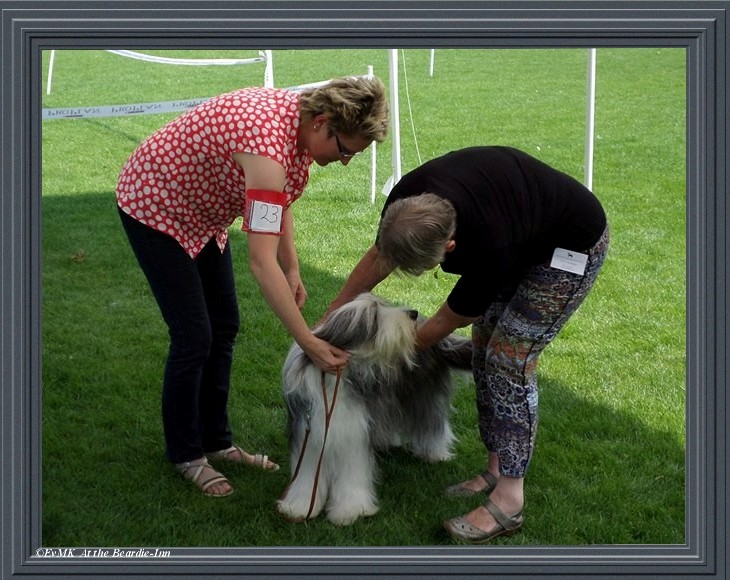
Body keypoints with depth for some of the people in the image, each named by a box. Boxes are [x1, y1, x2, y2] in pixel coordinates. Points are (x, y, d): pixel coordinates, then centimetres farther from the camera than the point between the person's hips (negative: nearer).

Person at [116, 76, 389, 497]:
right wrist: (310, 343, -40)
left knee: (224, 327, 10)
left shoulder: (301, 117, -12)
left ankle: (216, 441, 25)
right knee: (194, 335, -6)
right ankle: (185, 454, 14)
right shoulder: (269, 145, -38)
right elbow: (262, 262, -42)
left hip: (199, 208, 9)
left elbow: (280, 200, 5)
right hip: (154, 205, -9)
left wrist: (293, 270, -5)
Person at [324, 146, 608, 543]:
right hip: (524, 233, 8)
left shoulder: (488, 251, -41)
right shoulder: (407, 201, -24)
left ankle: (508, 502, -12)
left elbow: (448, 321, -21)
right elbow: (377, 258, -2)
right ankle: (496, 469, 14)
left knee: (509, 358, -14)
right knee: (484, 345, 4)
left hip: (572, 245, -8)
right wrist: (328, 320, 3)